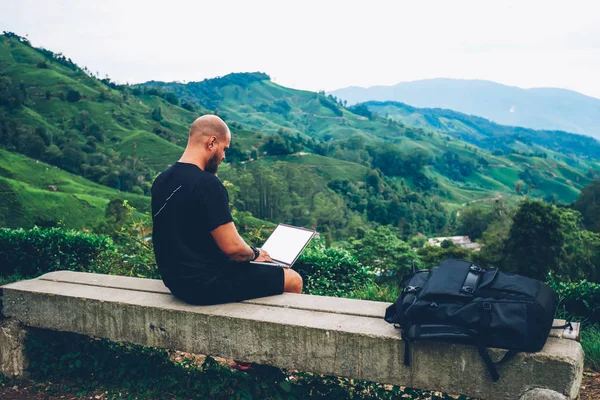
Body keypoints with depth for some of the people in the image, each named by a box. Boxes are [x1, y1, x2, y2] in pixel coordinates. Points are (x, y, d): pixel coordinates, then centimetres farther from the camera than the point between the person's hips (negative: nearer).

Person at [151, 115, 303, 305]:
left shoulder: (161, 181, 4)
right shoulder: (207, 184, -23)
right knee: (293, 280, 3)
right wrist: (255, 254, -2)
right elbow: (232, 246, -24)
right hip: (205, 285, -9)